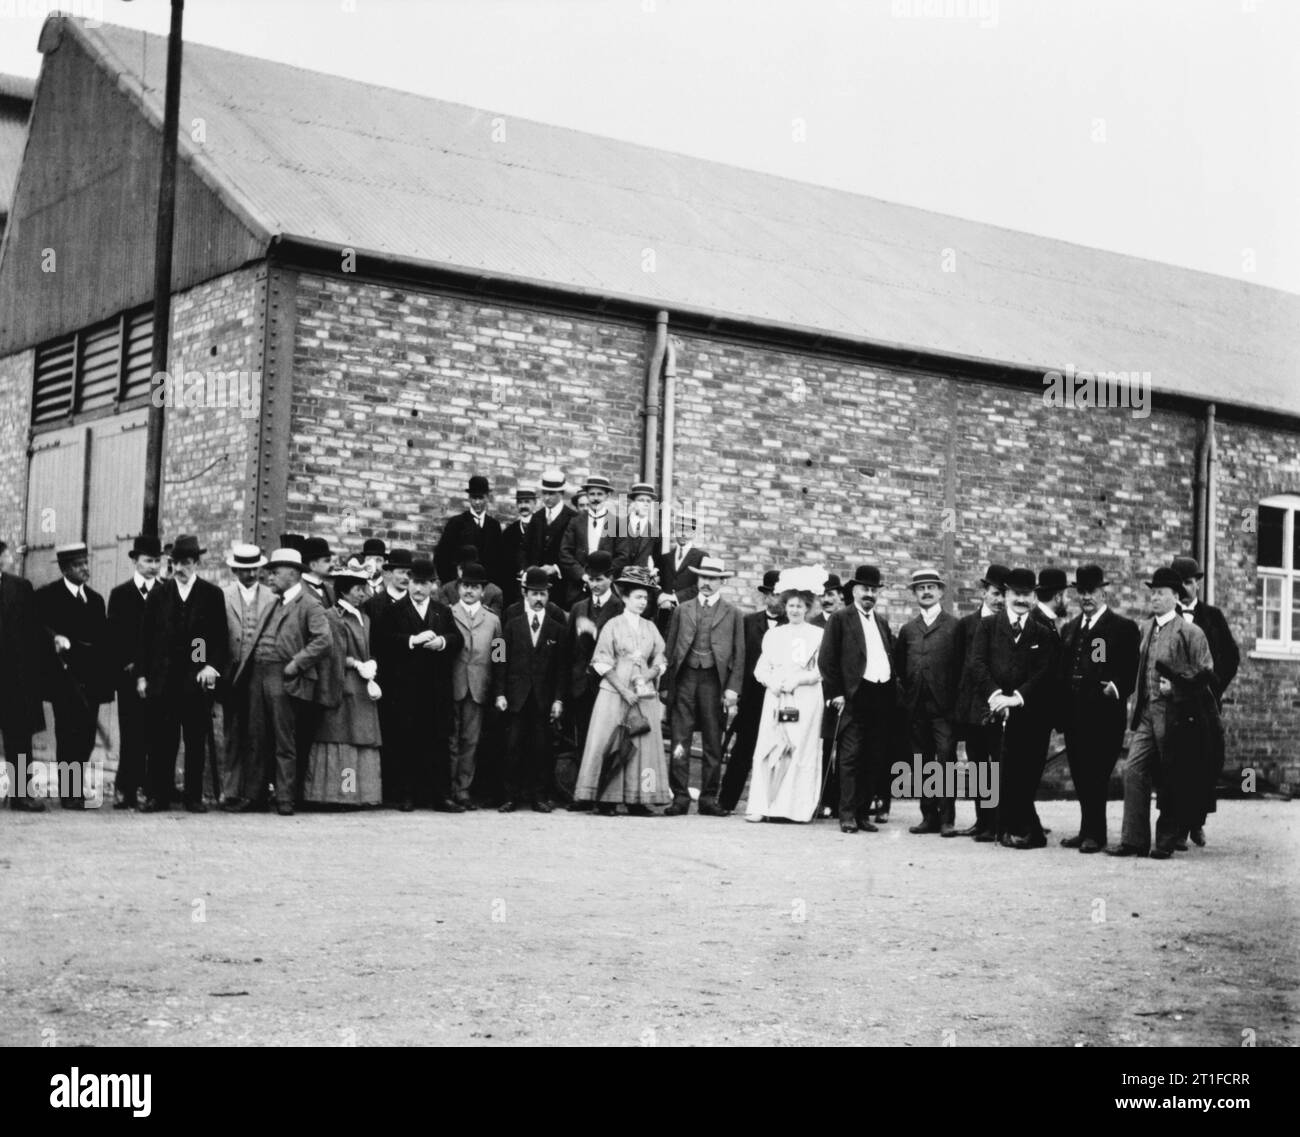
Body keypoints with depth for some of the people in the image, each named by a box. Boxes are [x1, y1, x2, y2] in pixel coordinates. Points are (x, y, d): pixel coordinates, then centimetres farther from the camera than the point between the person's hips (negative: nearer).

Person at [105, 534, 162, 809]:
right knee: (132, 733, -4)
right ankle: (127, 791, -1)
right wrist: (126, 665, -6)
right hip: (130, 675, -1)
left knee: (156, 734, -2)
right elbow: (114, 637, 4)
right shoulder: (120, 594, 7)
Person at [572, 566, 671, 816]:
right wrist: (623, 690, -13)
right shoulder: (613, 625, 0)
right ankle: (606, 800, -2)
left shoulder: (650, 627, 11)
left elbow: (660, 659, 13)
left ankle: (637, 800, 3)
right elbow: (602, 663, -4)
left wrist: (650, 674, -9)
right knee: (609, 744, -6)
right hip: (614, 693, -4)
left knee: (644, 745, -1)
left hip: (645, 694, 4)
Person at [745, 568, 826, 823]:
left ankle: (797, 807, -1)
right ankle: (761, 806, -7)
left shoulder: (817, 635, 5)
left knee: (803, 751, -5)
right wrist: (772, 682, -8)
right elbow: (761, 668, 11)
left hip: (805, 699, -2)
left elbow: (821, 671, -1)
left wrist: (797, 679, -14)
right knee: (768, 750, -5)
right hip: (775, 697, 2)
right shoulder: (773, 634, 15)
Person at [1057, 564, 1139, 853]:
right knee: (1080, 776, 8)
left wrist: (1116, 688, -23)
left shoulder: (1124, 628, 1)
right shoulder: (1069, 629, 19)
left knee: (1096, 775, -7)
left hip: (1104, 713, -6)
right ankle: (1088, 830, 17)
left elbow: (1131, 670, -5)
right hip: (1074, 715, 6)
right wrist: (1060, 710, 11)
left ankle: (1094, 833, -1)